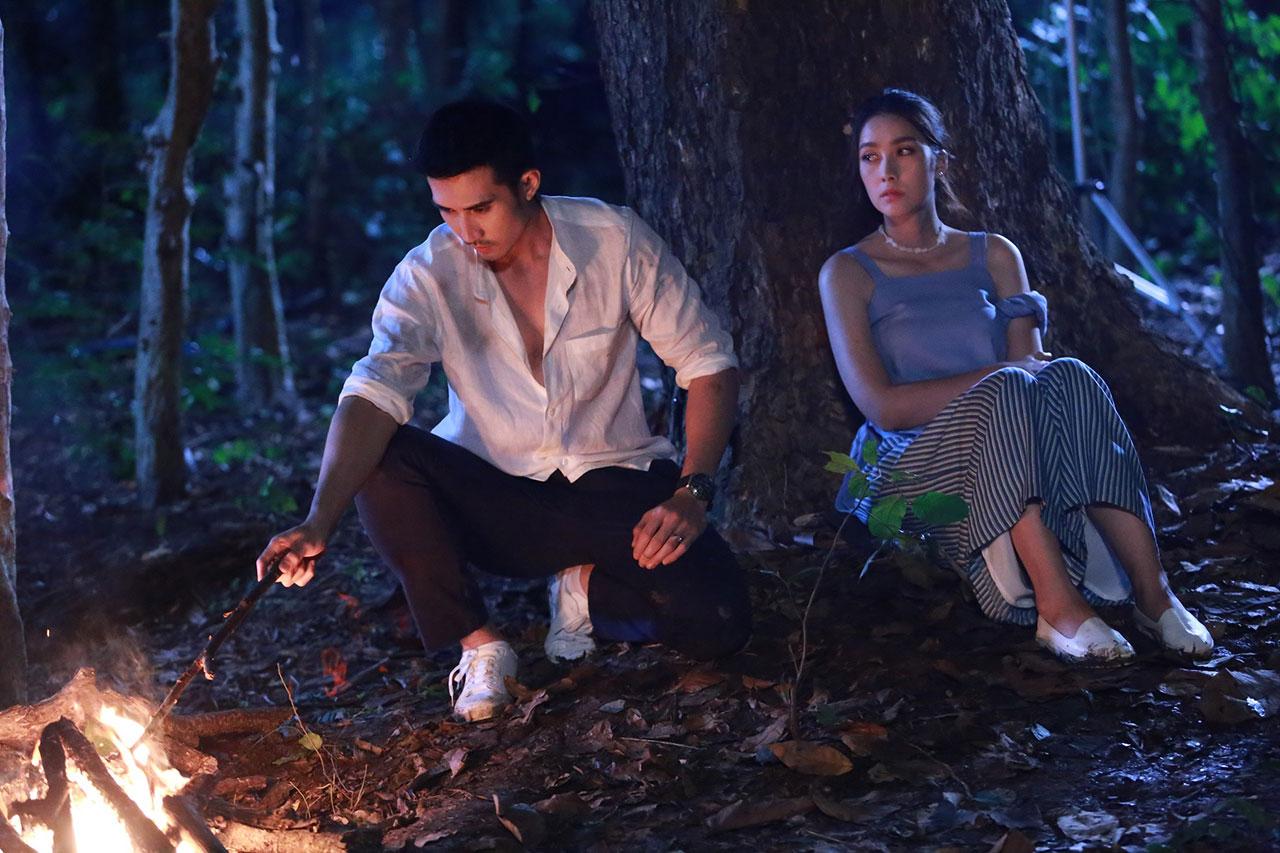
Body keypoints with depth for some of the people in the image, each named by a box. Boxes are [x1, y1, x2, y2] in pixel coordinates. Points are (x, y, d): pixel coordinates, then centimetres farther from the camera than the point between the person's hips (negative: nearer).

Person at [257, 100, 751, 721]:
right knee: (379, 463, -30)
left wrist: (692, 494, -19)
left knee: (717, 623, -26)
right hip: (493, 496, 1)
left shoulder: (615, 239, -11)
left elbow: (708, 363, -6)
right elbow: (374, 393, -25)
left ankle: (588, 587, 7)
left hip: (612, 488, 0)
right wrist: (320, 520, -42)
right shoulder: (429, 275, -11)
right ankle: (479, 643, -11)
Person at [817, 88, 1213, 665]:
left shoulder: (994, 256, 16)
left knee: (1070, 380, -28)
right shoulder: (848, 273, 4)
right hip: (914, 471, -3)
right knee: (1005, 392, -33)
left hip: (1012, 473, 3)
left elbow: (1033, 364, 5)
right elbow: (881, 405, -8)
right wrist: (997, 378, -15)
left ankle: (1152, 592, -37)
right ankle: (1058, 607, -43)